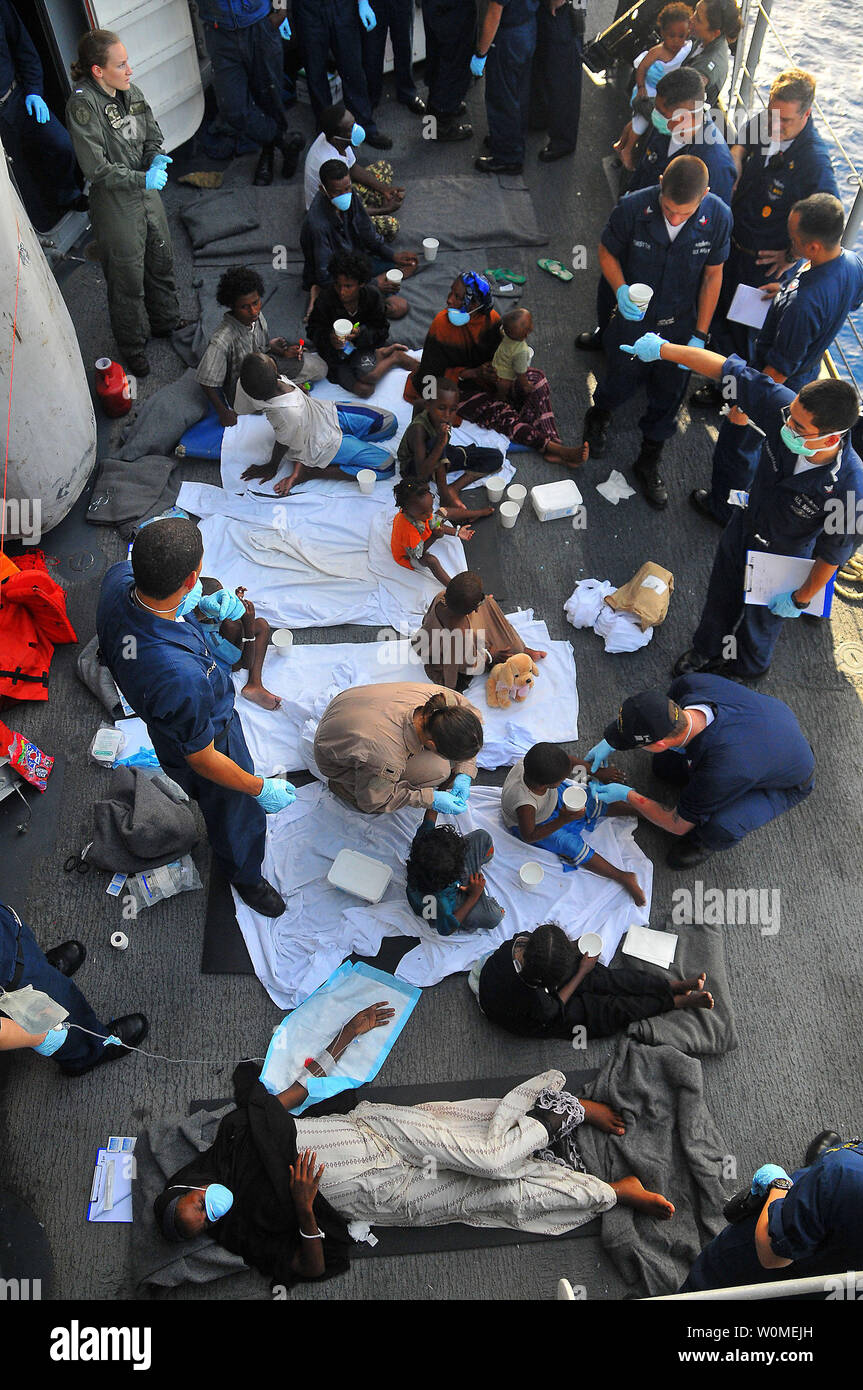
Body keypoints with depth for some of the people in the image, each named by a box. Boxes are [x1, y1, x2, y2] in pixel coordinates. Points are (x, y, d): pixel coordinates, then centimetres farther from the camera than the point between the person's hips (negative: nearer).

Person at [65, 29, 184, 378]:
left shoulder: (131, 92, 0)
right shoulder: (83, 104, -22)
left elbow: (153, 133, 15)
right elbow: (96, 169, -25)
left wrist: (157, 157, -7)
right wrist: (143, 179, -24)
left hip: (147, 192, 7)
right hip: (115, 205, -7)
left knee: (162, 261, 22)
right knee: (128, 279, 5)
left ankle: (166, 322, 46)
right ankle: (133, 346, 23)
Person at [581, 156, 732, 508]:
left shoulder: (718, 217, -19)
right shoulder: (632, 208, -24)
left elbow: (713, 275, -6)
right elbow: (607, 252, -7)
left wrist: (700, 334, -6)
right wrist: (621, 289, -26)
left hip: (679, 325, 2)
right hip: (632, 319, -1)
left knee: (668, 396, 13)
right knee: (622, 382, 18)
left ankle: (648, 462, 36)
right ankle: (598, 416, 55)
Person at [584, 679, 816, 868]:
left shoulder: (718, 772, -45)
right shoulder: (689, 684, -31)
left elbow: (678, 825, -24)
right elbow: (655, 714, -3)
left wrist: (628, 796, -12)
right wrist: (610, 744, -5)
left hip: (787, 782, -6)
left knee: (719, 830, -28)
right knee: (664, 767, 1)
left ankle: (708, 840, 6)